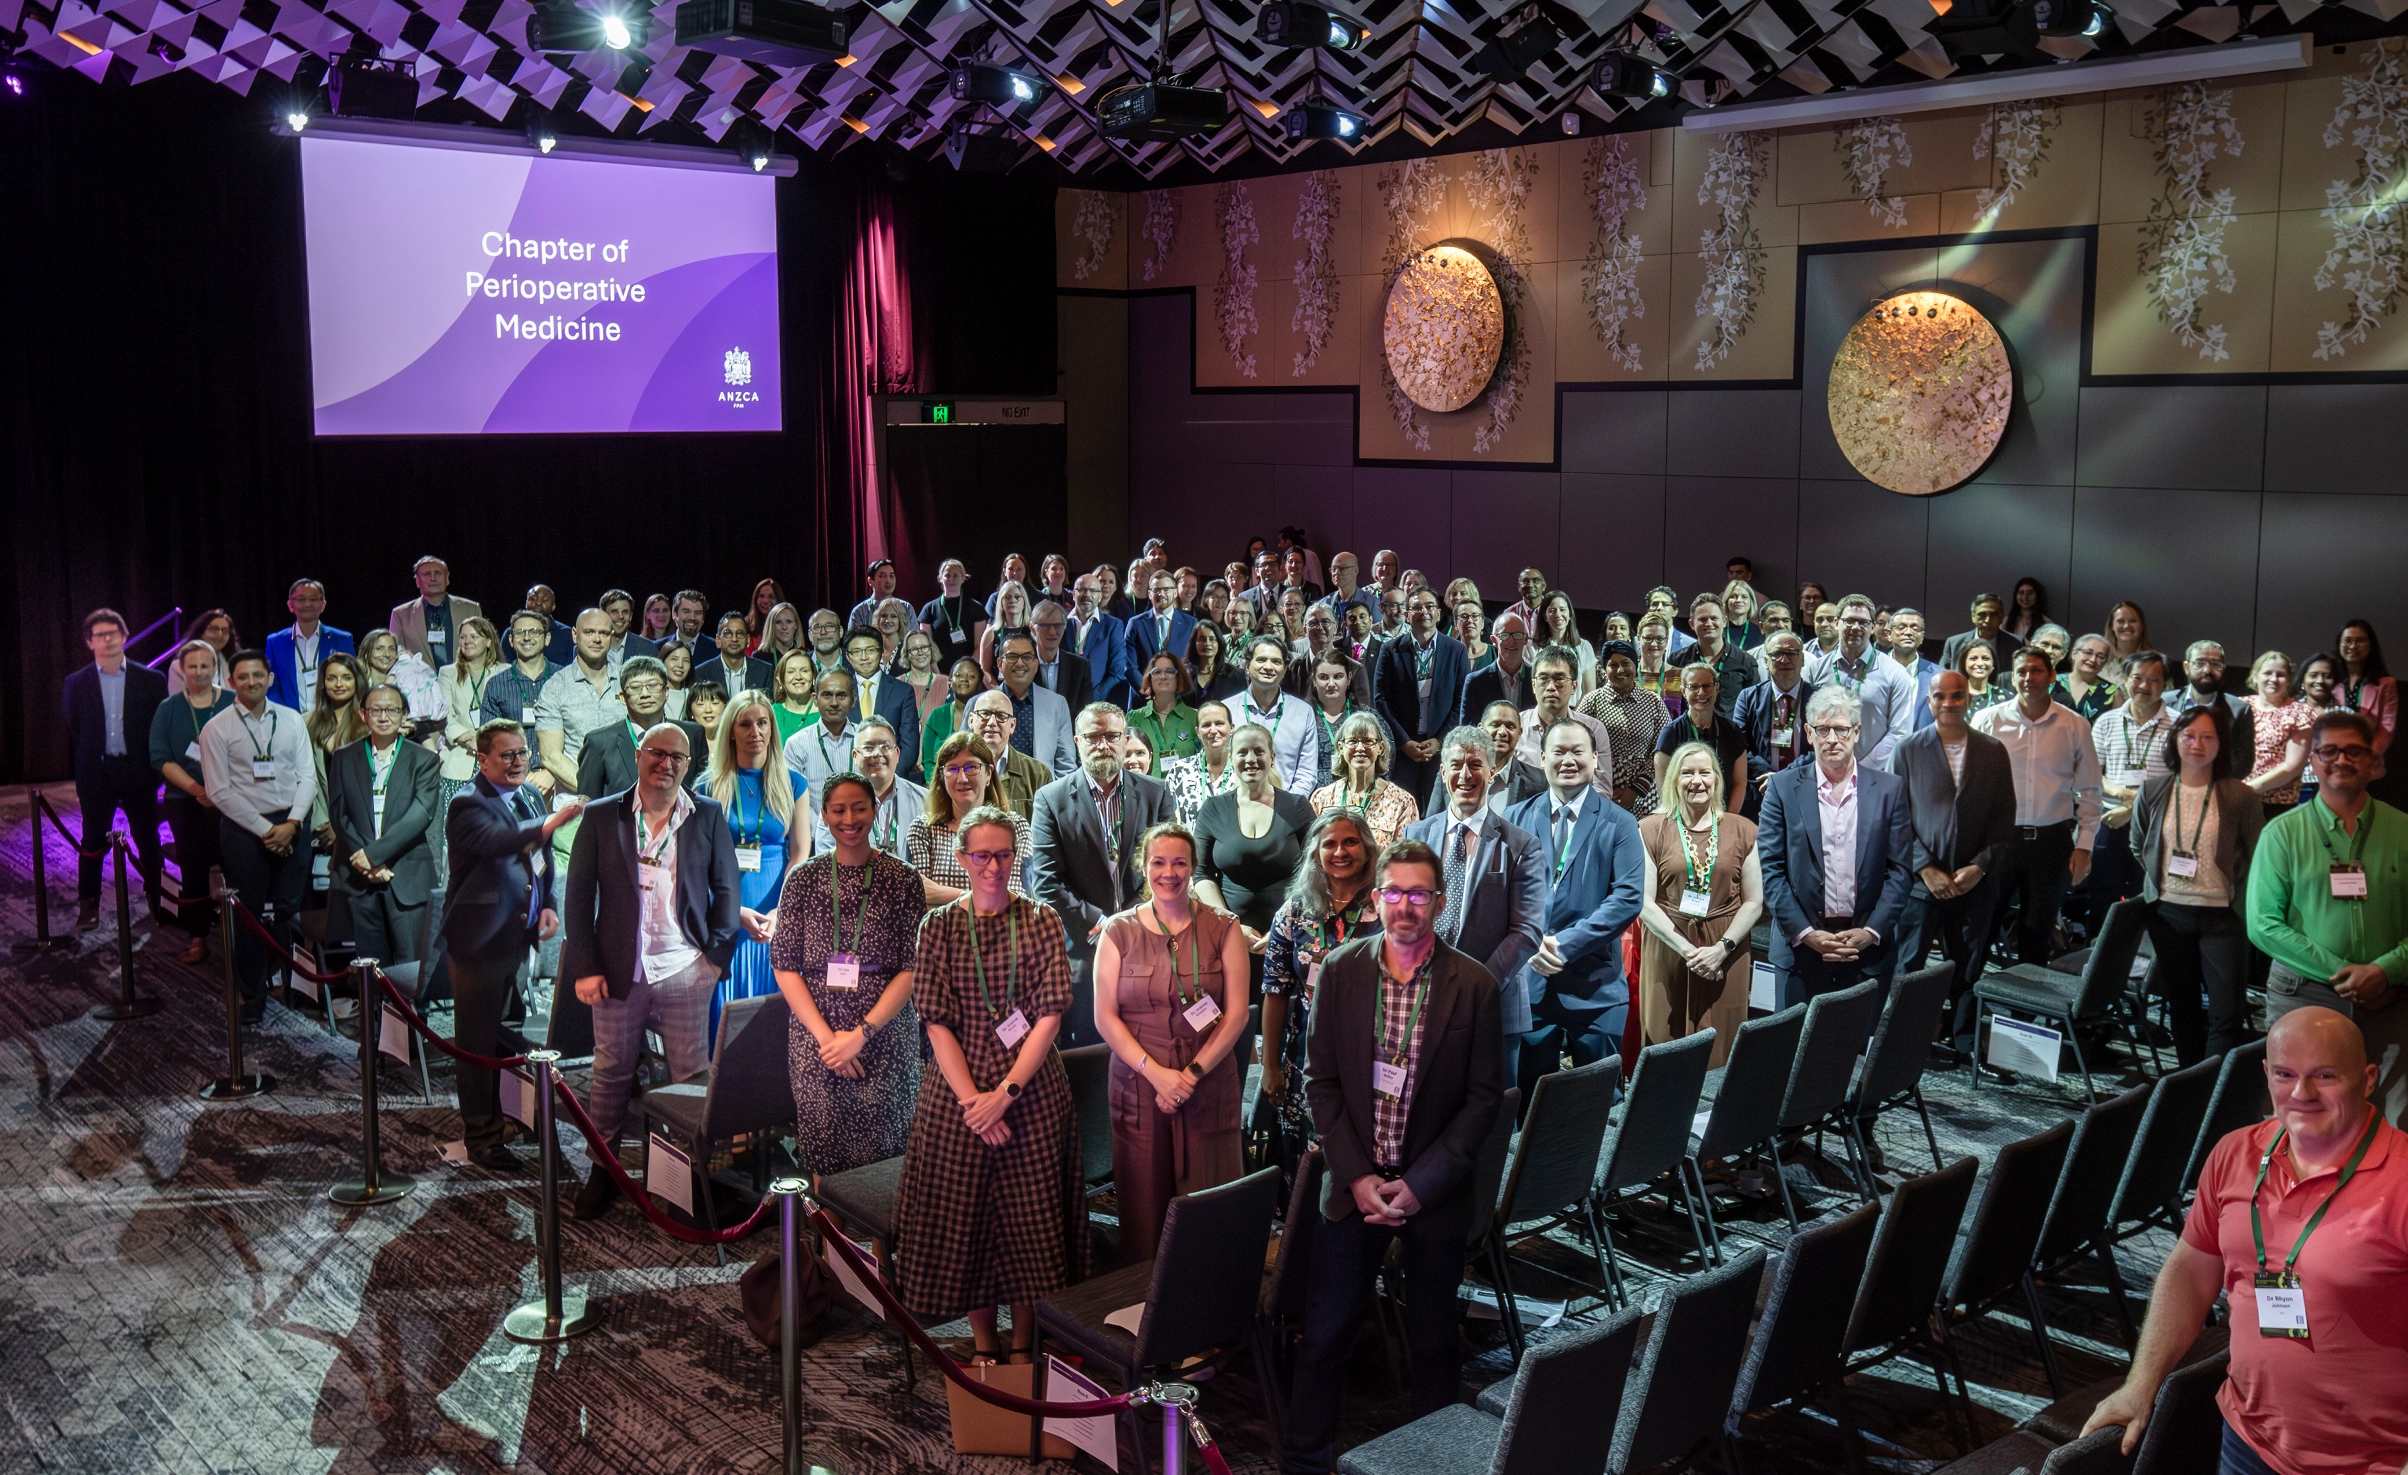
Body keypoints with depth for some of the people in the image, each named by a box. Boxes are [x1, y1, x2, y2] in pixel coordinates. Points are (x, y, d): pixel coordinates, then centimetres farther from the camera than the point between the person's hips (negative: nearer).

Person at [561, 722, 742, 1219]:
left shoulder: (709, 816, 3)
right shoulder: (602, 816, 3)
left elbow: (727, 891, 8)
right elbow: (578, 896, 4)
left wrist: (716, 956, -1)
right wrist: (584, 967, -3)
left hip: (684, 971, 0)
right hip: (619, 972, 1)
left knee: (692, 1075, 1)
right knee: (611, 1072, 10)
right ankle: (602, 1168, 25)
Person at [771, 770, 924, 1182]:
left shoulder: (901, 880, 0)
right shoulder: (803, 879, 4)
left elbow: (913, 969, -3)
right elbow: (784, 966, 3)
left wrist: (861, 1033, -11)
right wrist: (826, 1035, -8)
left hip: (885, 1037, -1)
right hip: (815, 1037, 1)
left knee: (880, 1154, -1)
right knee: (823, 1151, 3)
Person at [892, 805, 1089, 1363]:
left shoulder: (1041, 921, 0)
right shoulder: (939, 926, 1)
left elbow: (1051, 1013, -6)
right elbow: (936, 1022, -4)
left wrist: (1006, 1092, -14)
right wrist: (971, 1099, -13)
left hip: (1032, 1092, 0)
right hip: (958, 1094, 1)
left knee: (1031, 1216, 3)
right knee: (963, 1216, 5)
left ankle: (1023, 1343, 19)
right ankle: (984, 1343, 21)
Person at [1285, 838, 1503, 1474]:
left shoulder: (1474, 985, -8)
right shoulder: (1341, 971, -3)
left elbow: (1485, 1096, -5)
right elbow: (1321, 1080, 0)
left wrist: (1419, 1184, -11)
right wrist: (1357, 1176, -8)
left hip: (1434, 1193, -1)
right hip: (1355, 1185, 1)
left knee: (1433, 1342, 12)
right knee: (1325, 1336, 6)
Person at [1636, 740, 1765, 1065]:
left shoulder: (1742, 832, 7)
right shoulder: (1651, 830, 1)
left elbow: (1754, 902, 5)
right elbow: (1643, 901, -4)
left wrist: (1722, 948, -9)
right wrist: (1687, 949, -13)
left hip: (1726, 957, 1)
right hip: (1667, 952, -1)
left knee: (1721, 1052, 3)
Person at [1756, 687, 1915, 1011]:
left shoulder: (1890, 788, 5)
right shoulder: (1783, 787, 2)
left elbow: (1901, 869, 3)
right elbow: (1769, 868, -1)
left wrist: (1871, 932, -8)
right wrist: (1804, 933, -10)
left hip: (1869, 949, 1)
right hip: (1801, 946, 0)